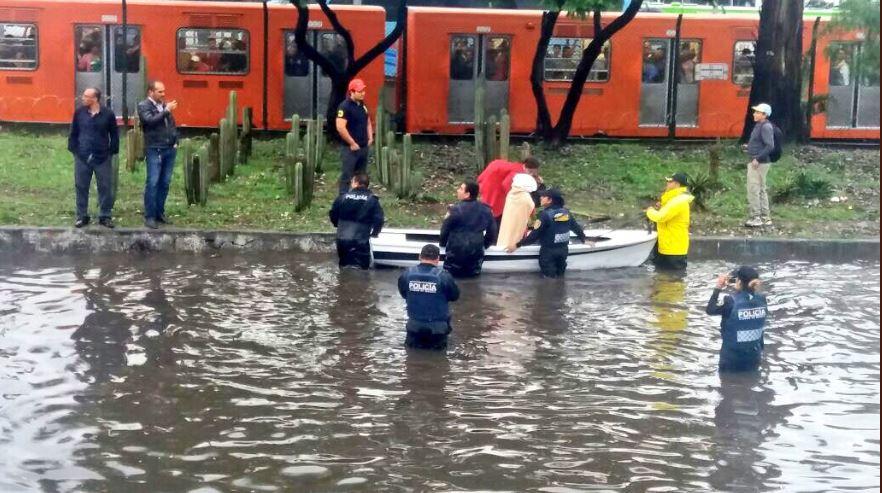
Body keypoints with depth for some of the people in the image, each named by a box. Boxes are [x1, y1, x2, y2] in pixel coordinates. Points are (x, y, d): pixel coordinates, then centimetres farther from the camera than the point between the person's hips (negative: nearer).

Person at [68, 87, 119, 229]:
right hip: (82, 157, 2)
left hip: (102, 158, -1)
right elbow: (73, 132, 9)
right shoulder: (79, 112, 1)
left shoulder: (108, 114, -5)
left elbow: (114, 134, 4)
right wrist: (73, 149, 4)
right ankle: (82, 216, 17)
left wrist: (112, 151, 1)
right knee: (81, 187, 7)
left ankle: (105, 216, 15)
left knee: (105, 188, 4)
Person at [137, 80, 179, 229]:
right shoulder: (143, 106, -4)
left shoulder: (164, 105, 13)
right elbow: (150, 120, -20)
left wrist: (176, 141, 11)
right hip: (154, 150, -6)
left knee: (165, 183, 9)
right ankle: (149, 217, -2)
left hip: (170, 149, 6)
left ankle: (160, 213, 18)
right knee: (152, 183, -6)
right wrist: (166, 110, -17)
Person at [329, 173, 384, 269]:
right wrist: (374, 233, 11)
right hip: (361, 241, -3)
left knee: (344, 266, 18)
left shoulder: (342, 197, 3)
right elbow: (379, 219, -8)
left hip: (343, 239, 3)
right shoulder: (372, 200, -2)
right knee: (362, 267, 2)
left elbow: (333, 215, 11)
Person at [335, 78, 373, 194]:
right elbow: (340, 128, -22)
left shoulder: (362, 105, 11)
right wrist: (352, 143, -18)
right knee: (346, 176, -4)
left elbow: (368, 122, 24)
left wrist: (370, 137, 10)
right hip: (350, 149, -8)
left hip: (363, 147, 8)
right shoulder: (345, 106, -15)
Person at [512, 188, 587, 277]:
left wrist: (518, 244, -18)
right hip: (563, 250, 6)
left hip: (548, 251, -6)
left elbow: (535, 234, -21)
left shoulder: (546, 214, -19)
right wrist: (584, 239, 29)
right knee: (560, 275, 21)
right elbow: (576, 227, 12)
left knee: (550, 277, 5)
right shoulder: (566, 212, 1)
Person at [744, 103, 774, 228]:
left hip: (759, 163, -11)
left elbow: (770, 146, -23)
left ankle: (755, 217, -7)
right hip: (756, 162, 11)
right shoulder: (759, 125, 14)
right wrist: (749, 146, 14)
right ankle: (765, 218, 22)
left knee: (753, 189, -9)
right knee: (761, 190, 15)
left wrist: (757, 159, -23)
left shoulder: (766, 127, -16)